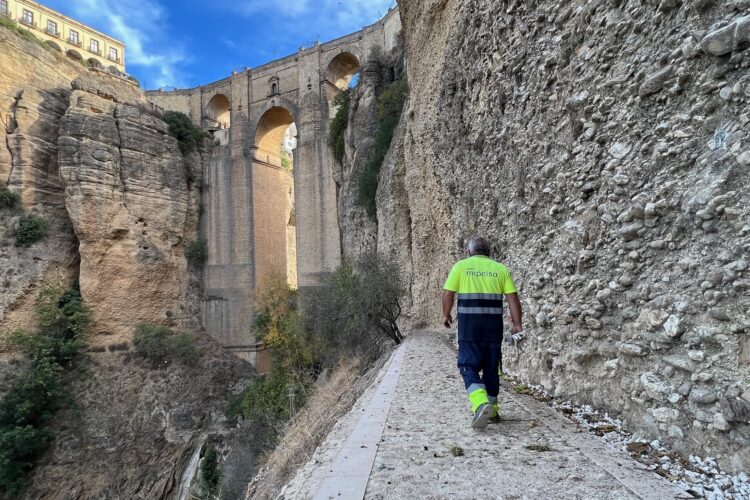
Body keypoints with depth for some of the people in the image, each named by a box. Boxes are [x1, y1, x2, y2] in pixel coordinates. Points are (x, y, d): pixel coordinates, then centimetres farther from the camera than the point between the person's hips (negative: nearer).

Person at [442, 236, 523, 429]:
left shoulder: (461, 266, 2)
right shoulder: (500, 269, 9)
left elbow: (448, 293, -2)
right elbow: (513, 297, 2)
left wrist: (446, 315, 12)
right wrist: (517, 324, 4)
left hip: (469, 323, -3)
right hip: (494, 323, 3)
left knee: (468, 366, 2)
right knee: (491, 367, 15)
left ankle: (481, 403, -20)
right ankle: (492, 409, 24)